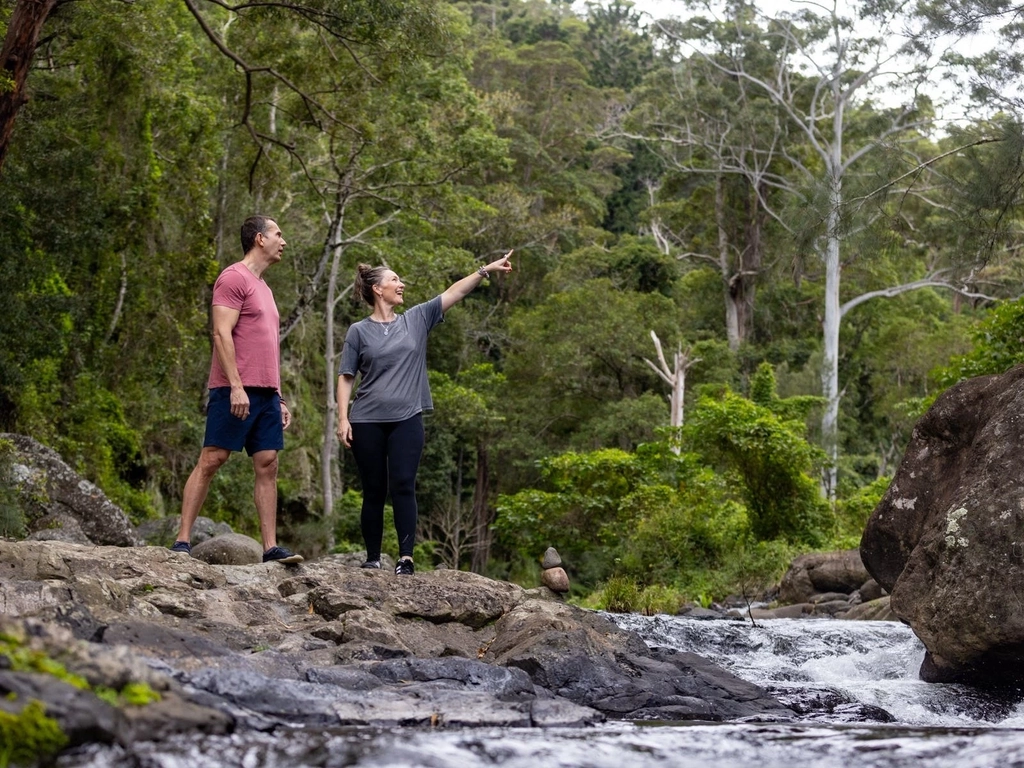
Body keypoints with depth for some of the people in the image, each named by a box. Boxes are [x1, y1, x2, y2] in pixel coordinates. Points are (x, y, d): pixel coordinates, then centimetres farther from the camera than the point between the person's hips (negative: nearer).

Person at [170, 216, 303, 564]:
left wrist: (279, 398, 20)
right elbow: (222, 334, -14)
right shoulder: (234, 278, -5)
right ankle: (182, 541, -4)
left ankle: (271, 547, 1)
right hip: (236, 390, -8)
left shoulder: (262, 287, 22)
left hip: (266, 392, 9)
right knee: (211, 460, -6)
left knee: (267, 464, 2)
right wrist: (236, 386, -21)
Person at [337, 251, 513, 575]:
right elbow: (346, 378, 3)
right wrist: (343, 419, -7)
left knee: (403, 486, -8)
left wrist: (486, 269, -2)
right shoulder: (359, 331, 3)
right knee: (374, 492, 4)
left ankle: (406, 557, -11)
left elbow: (456, 292, 5)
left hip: (406, 420, 1)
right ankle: (372, 559, 11)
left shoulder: (416, 319, 9)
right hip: (367, 423, -1)